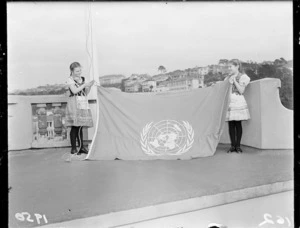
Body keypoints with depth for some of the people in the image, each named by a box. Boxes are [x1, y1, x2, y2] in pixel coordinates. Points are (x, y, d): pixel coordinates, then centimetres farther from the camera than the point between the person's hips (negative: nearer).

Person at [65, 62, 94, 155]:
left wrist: (89, 86, -1)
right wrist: (84, 85, -13)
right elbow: (74, 91, -14)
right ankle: (73, 148, 1)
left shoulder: (82, 79, 16)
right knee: (74, 127, -6)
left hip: (83, 103, 5)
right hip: (74, 103, -5)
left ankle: (81, 147, 13)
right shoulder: (70, 79, -1)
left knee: (80, 127, 8)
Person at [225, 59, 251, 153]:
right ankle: (233, 145, 10)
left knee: (238, 124, -1)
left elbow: (241, 91, -9)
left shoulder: (242, 77, 2)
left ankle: (238, 146, 9)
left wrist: (234, 81, -8)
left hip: (238, 103, -4)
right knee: (231, 125, 2)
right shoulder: (228, 78, 18)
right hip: (229, 103, 4)